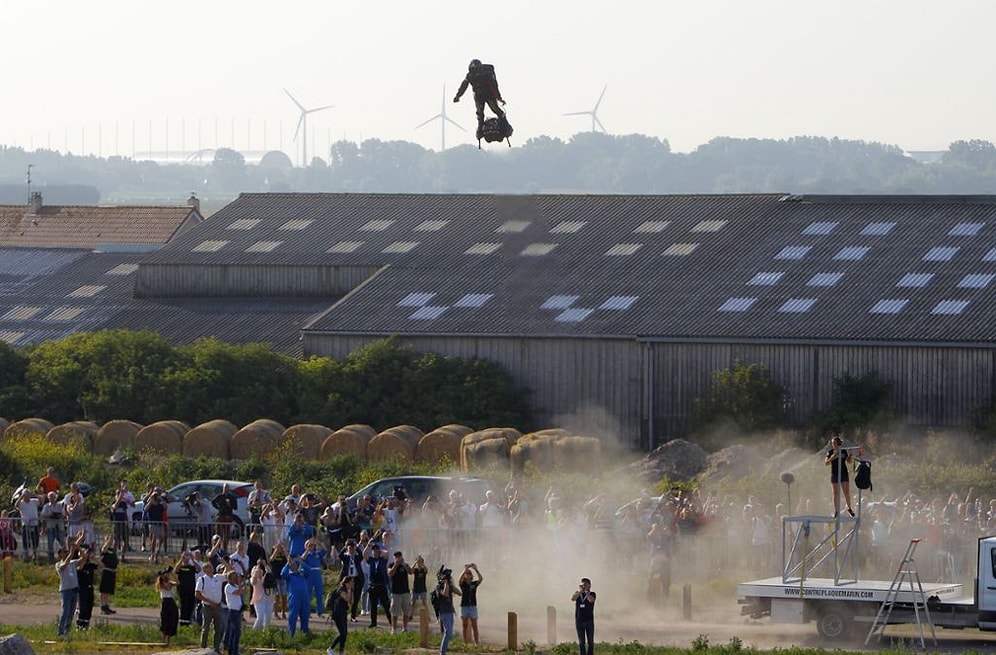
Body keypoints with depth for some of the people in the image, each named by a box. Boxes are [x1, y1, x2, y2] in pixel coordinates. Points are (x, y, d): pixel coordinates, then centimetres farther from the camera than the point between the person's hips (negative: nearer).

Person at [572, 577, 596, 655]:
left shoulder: (592, 594, 3)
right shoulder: (578, 594, 10)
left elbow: (591, 600, -19)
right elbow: (572, 598, -10)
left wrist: (586, 591, -13)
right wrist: (580, 591, -18)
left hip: (589, 620, -2)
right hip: (579, 621, 2)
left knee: (590, 642, 0)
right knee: (581, 642, 2)